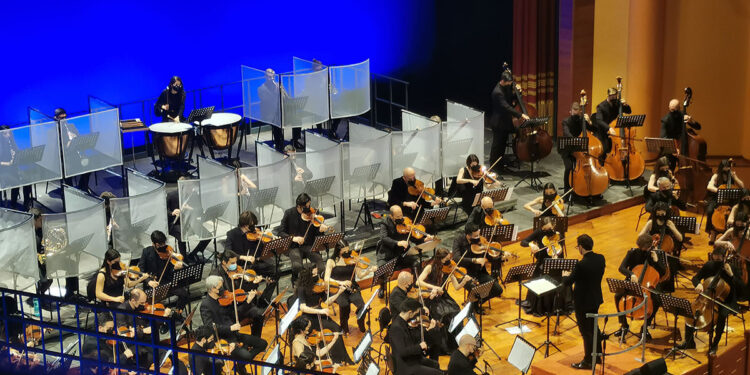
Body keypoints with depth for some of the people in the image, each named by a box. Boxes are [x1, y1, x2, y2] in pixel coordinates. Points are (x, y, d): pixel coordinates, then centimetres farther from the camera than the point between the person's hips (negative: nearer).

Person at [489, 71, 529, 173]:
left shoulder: (507, 87, 3)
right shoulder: (498, 92, -26)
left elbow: (511, 100, 18)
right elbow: (506, 107, -33)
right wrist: (521, 115, -37)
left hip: (505, 121, 9)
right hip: (498, 123, -9)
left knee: (503, 145, 19)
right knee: (497, 146, 1)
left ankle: (501, 165, 33)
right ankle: (494, 169, 11)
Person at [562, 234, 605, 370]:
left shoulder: (581, 264, -28)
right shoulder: (600, 258, -6)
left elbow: (567, 282, -21)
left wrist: (566, 276, 2)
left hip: (583, 303, -8)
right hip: (596, 299, 8)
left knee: (586, 332, 6)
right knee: (594, 328, 23)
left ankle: (588, 362, 17)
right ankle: (597, 356, 37)